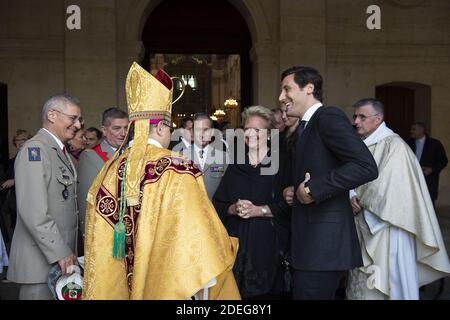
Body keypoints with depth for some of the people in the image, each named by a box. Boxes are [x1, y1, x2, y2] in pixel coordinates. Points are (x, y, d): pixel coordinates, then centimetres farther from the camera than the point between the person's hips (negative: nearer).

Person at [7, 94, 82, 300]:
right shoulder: (35, 149, -13)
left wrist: (67, 252, 8)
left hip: (62, 259, 8)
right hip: (40, 262, -8)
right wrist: (60, 253, -19)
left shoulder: (61, 152, 15)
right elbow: (33, 212, -21)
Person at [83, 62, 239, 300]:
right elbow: (196, 233, -17)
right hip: (166, 285, -4)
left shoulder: (111, 170, -3)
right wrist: (205, 293, -7)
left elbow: (97, 240, 4)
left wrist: (97, 293, 15)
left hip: (116, 286, 5)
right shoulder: (178, 170, -17)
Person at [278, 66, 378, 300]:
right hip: (310, 241, 9)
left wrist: (311, 189, -20)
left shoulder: (328, 117, -11)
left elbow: (367, 167, -22)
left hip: (323, 243, -9)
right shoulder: (305, 127, 18)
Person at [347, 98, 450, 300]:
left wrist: (360, 201, -8)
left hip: (384, 228, -7)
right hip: (362, 227, 7)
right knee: (360, 282, 10)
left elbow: (387, 183, -18)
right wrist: (352, 198, -12)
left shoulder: (393, 145, -11)